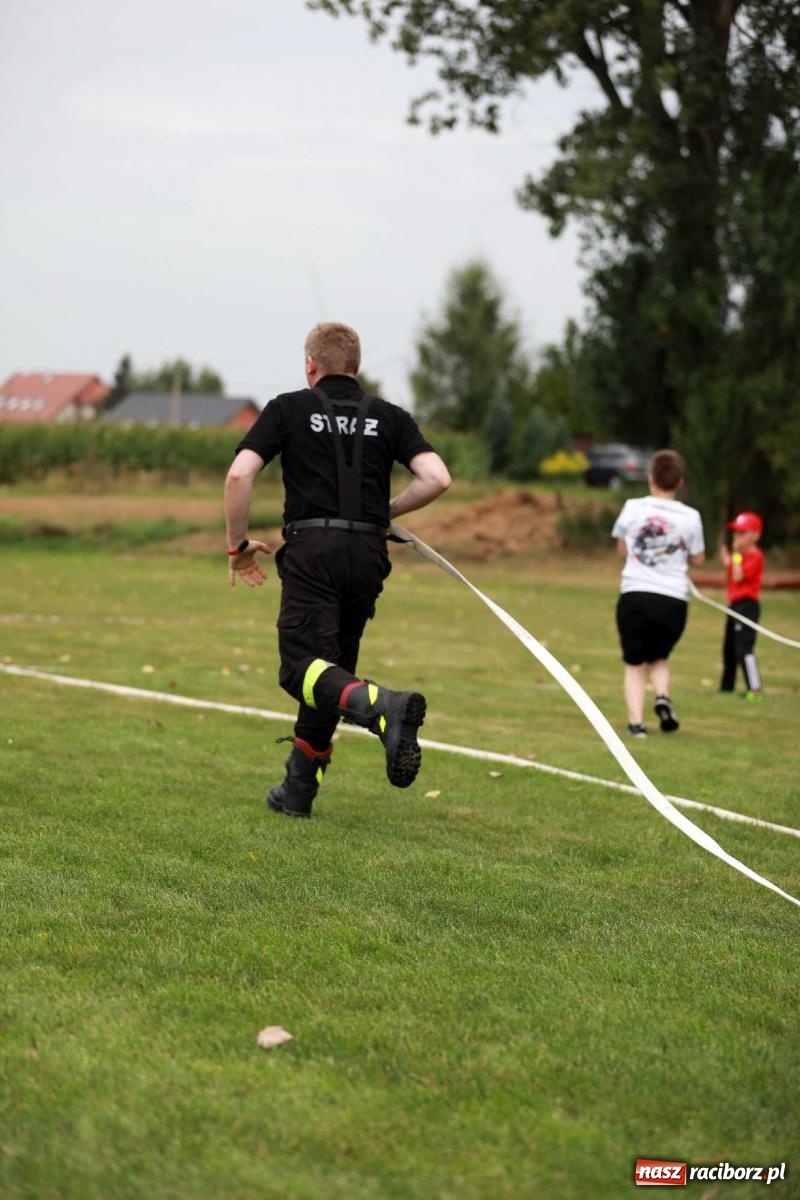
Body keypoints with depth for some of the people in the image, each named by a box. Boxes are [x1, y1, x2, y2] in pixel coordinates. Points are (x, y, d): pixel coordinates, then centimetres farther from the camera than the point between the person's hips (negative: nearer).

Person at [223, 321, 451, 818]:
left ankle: (383, 706, -40)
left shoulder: (289, 408, 7)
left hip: (311, 548, -4)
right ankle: (299, 789, 21)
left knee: (303, 668, -11)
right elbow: (437, 478, 0)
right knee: (332, 664, 16)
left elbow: (239, 475, -4)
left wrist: (238, 544, 8)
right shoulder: (389, 416, 13)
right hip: (367, 554, 4)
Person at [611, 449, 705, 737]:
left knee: (635, 663, 9)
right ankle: (662, 696, -5)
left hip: (634, 595, -1)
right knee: (659, 656, 23)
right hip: (673, 600, 1)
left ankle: (636, 721, -8)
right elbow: (697, 559, 10)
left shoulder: (632, 508, 1)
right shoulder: (690, 517, 0)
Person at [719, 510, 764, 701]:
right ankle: (727, 687, 29)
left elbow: (738, 576, -22)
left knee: (743, 647, -18)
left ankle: (755, 690, -21)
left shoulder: (755, 556, -14)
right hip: (735, 604, 10)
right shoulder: (741, 554, 15)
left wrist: (736, 555, -17)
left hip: (747, 605, -10)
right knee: (728, 648, 18)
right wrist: (727, 562, 6)